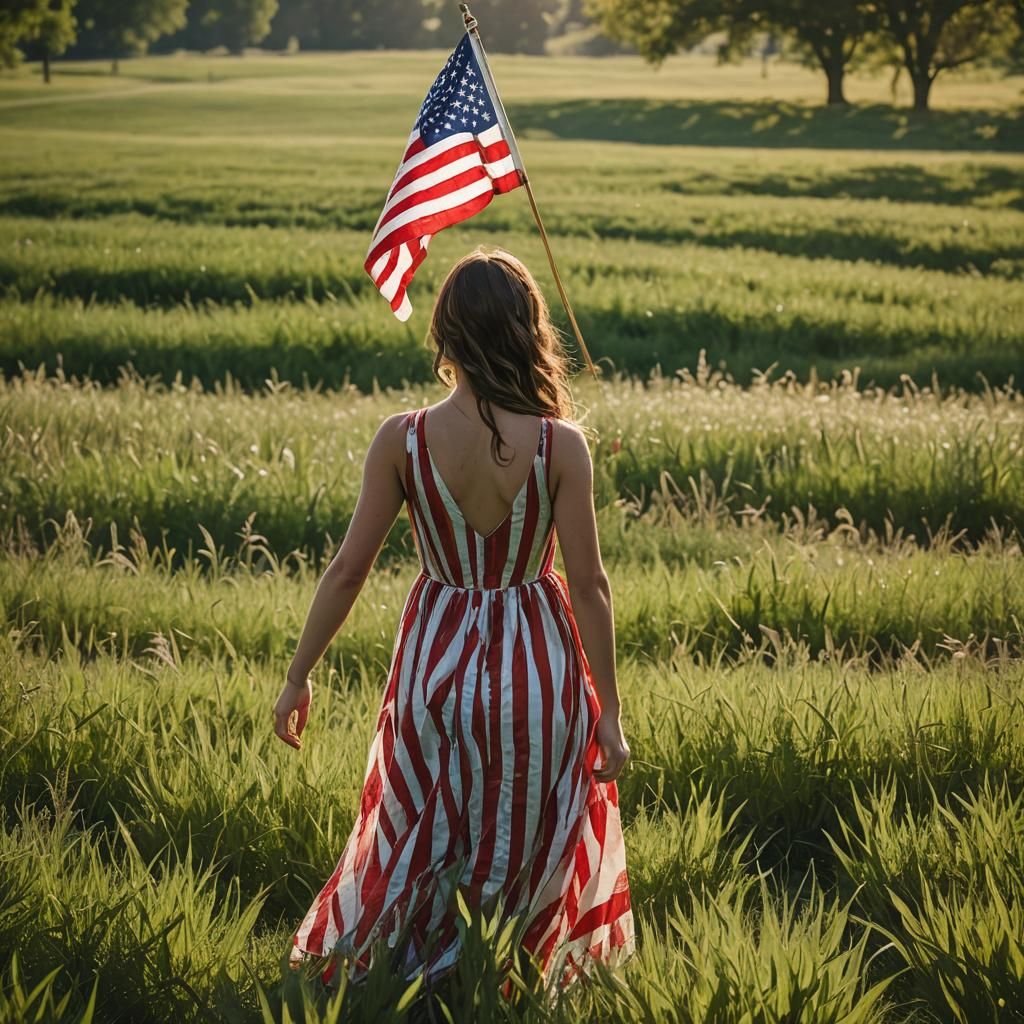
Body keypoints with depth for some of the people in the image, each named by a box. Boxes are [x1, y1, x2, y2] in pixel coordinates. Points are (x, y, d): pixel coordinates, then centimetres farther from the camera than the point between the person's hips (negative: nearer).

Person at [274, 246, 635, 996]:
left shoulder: (402, 439, -14)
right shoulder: (561, 445, -17)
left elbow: (348, 570, -10)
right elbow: (588, 586, -14)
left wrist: (300, 678, 1)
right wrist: (609, 711, -6)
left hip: (437, 662, 1)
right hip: (535, 667, -1)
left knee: (420, 836, 24)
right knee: (529, 843, 21)